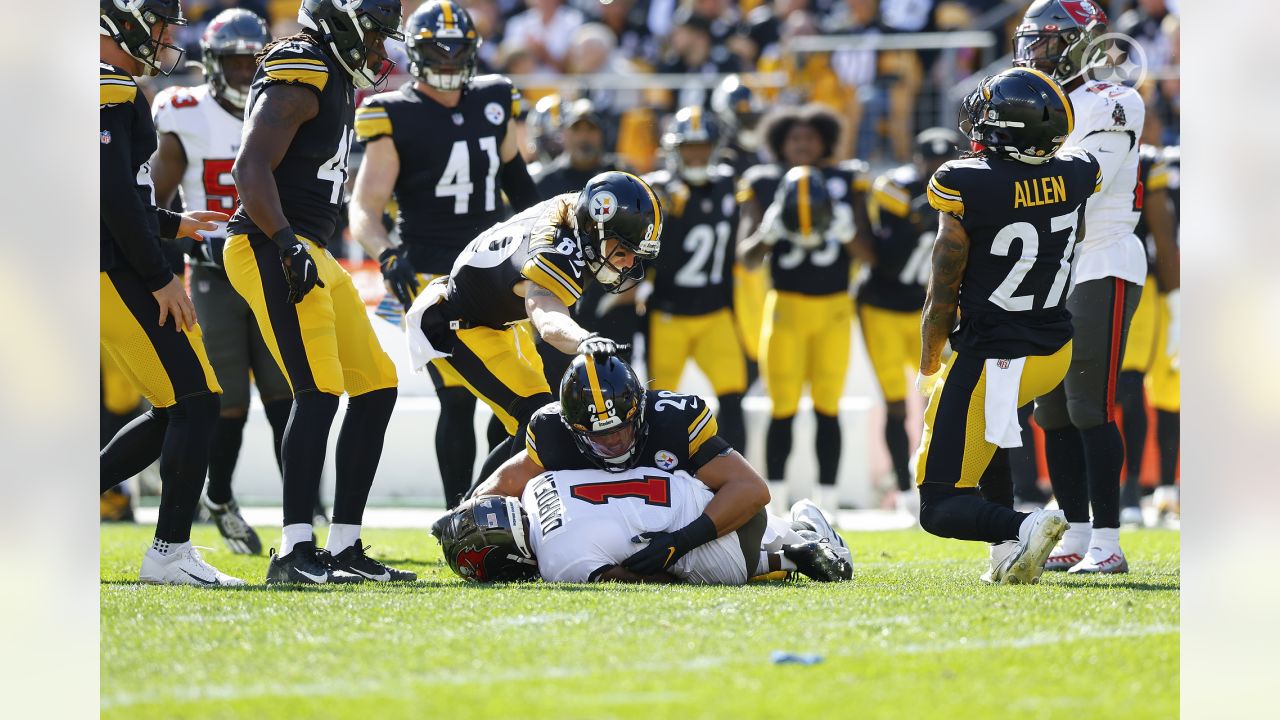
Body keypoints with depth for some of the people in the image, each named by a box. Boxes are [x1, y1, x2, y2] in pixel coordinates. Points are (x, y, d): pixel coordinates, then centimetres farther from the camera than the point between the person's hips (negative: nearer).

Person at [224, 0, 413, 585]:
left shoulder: (335, 80, 19)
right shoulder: (300, 76, -12)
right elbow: (251, 167, -20)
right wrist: (287, 246, -26)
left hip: (307, 255, 10)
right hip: (270, 250, -10)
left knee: (377, 388, 9)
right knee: (319, 392, -19)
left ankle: (344, 549, 11)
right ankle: (294, 552, -22)